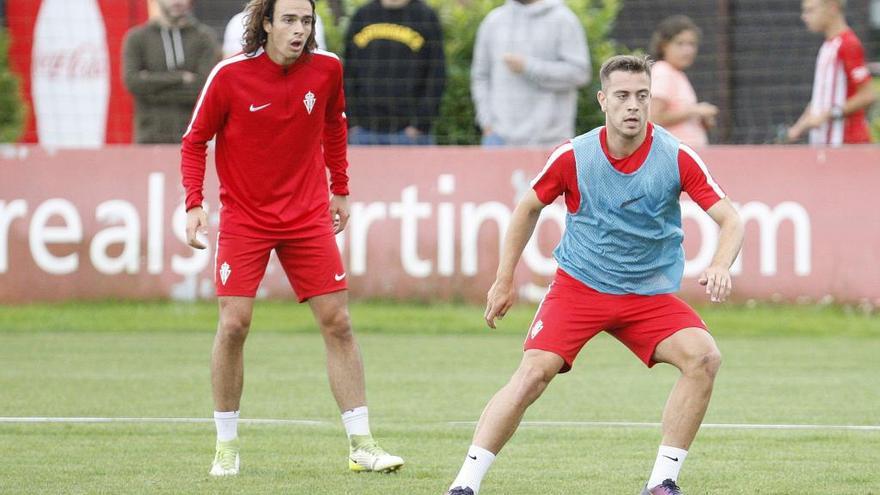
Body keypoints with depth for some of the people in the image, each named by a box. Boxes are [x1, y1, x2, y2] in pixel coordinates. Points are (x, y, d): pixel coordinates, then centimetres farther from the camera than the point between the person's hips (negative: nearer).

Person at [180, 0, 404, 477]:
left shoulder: (326, 69, -4)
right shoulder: (231, 75, -13)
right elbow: (195, 141, -3)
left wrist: (340, 189, 16)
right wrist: (194, 203, -14)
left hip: (308, 216, 2)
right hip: (244, 217, -2)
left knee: (337, 322, -2)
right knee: (234, 325, -9)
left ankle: (361, 444, 3)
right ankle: (226, 445, 6)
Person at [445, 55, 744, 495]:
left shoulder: (676, 157, -12)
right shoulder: (573, 157, -10)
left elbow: (729, 219, -11)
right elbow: (529, 208, 9)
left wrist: (720, 266, -32)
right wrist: (504, 280, 9)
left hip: (650, 294, 1)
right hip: (578, 287, -1)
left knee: (703, 357, -22)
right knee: (533, 373, -20)